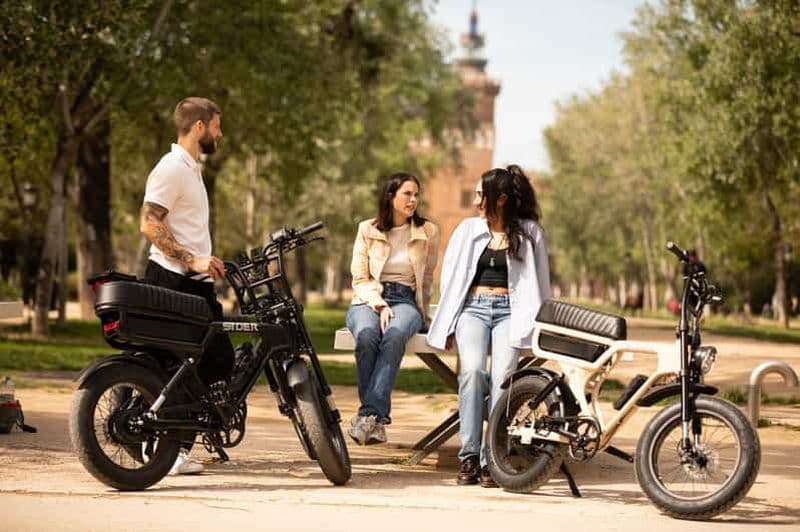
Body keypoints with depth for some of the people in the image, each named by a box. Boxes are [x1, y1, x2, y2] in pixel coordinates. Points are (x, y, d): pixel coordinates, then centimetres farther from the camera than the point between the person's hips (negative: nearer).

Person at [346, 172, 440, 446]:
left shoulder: (428, 232, 10)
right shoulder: (368, 230, 9)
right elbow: (360, 278, 5)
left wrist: (420, 313, 2)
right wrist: (380, 305, -11)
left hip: (406, 300, 0)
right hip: (368, 300, 0)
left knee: (395, 335, -37)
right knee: (366, 335, -36)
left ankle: (369, 413, -43)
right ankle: (378, 417, -33)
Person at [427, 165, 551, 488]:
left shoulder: (528, 233, 10)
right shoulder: (468, 230, 15)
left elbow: (539, 282, 12)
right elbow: (450, 277, 16)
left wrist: (536, 324, 2)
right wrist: (447, 326, 9)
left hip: (511, 310, -1)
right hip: (473, 307, 1)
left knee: (502, 376, -24)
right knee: (472, 370, -26)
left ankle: (490, 459, -25)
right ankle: (469, 455, -25)